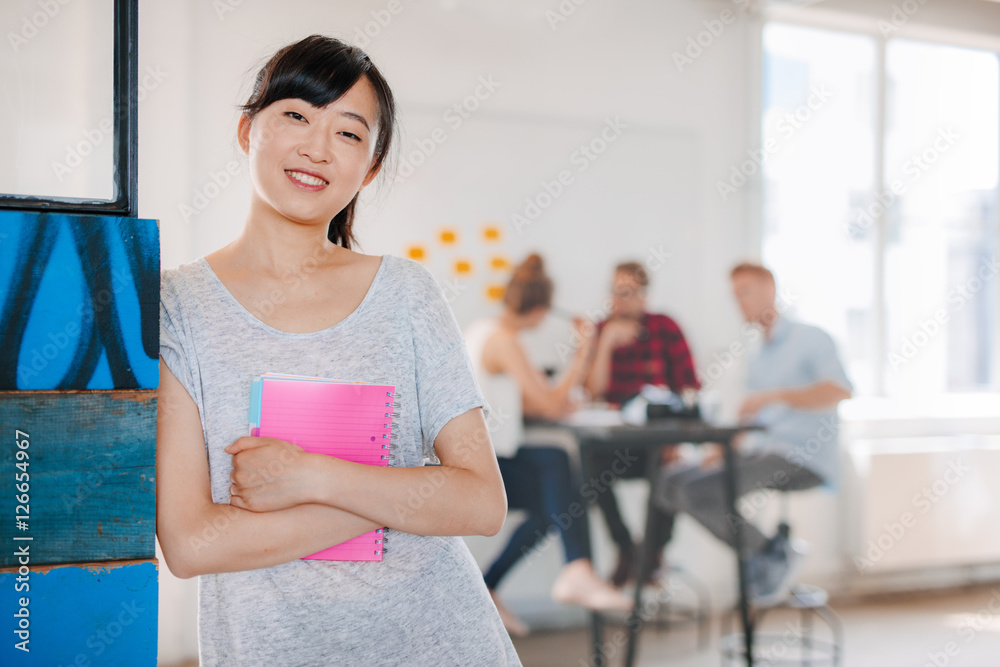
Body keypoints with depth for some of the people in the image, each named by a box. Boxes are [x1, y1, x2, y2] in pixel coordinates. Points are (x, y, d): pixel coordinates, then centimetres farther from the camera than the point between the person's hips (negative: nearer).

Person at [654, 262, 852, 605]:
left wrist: (775, 395, -26)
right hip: (760, 453, 9)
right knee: (672, 484, -6)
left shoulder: (810, 338, -2)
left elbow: (839, 390, -20)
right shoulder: (756, 360, 24)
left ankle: (773, 554, -5)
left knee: (698, 491, -24)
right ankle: (766, 551, -4)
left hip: (802, 460, -9)